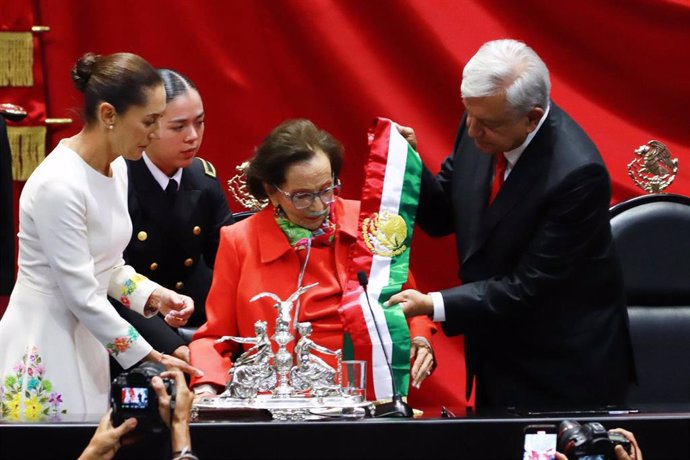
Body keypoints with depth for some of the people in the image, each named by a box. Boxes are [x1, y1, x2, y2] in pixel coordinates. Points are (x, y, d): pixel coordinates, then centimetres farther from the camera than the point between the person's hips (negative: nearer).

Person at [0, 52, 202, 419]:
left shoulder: (115, 167, 5)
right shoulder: (59, 185, -22)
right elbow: (81, 295, -20)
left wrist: (155, 296, -2)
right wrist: (151, 358, -15)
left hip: (85, 339, 8)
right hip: (44, 348, -8)